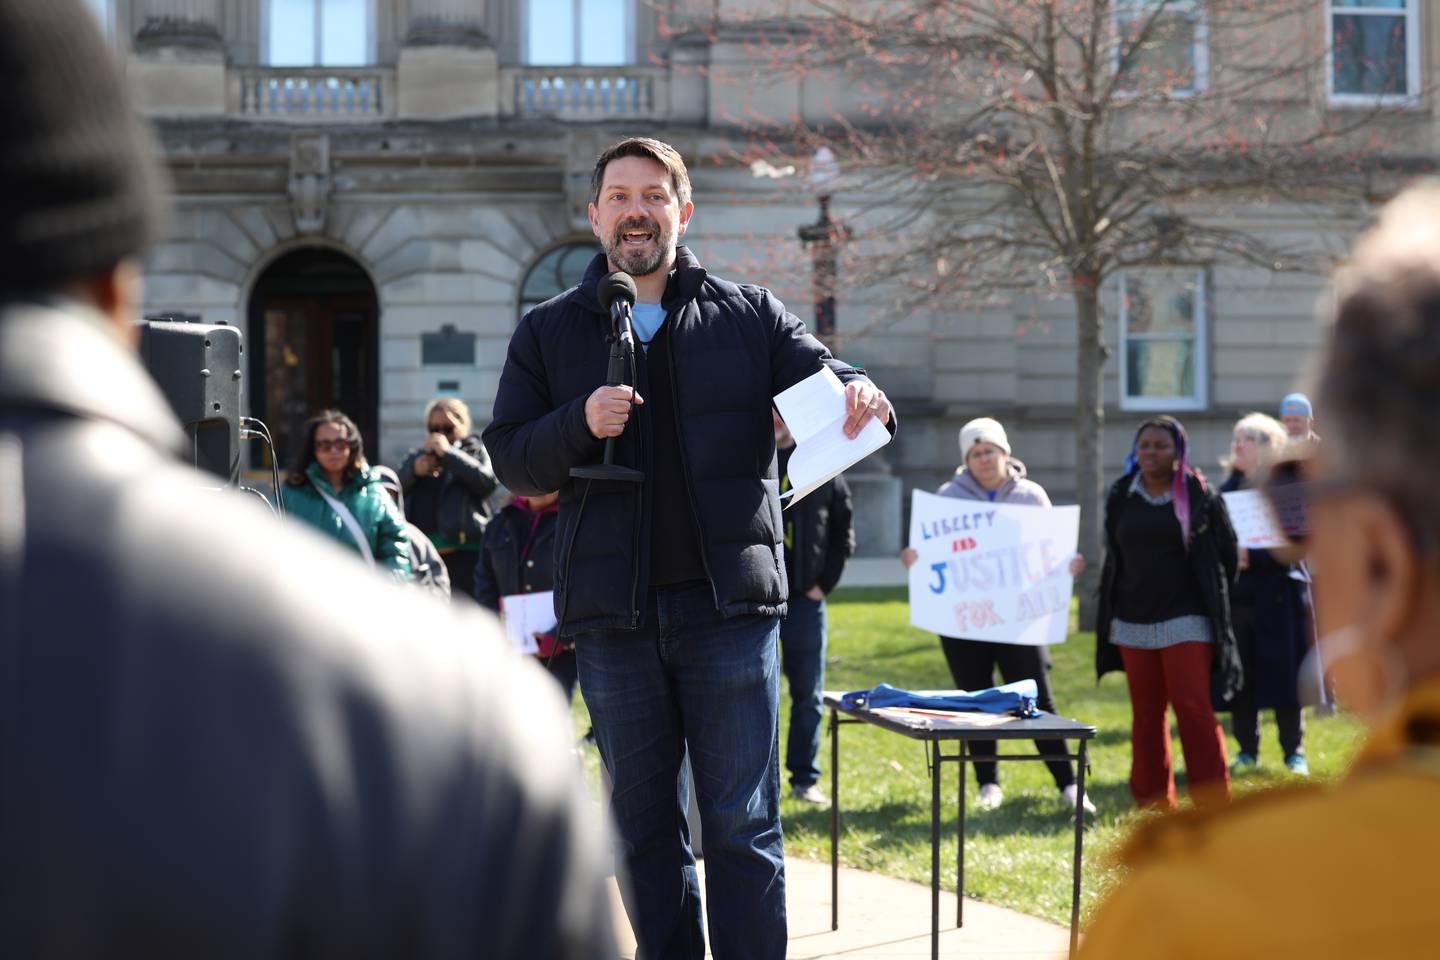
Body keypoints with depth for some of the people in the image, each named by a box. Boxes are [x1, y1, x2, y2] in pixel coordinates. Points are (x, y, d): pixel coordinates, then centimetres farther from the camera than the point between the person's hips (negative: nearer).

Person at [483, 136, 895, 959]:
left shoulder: (749, 316, 7)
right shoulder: (548, 333, 9)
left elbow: (819, 380, 1)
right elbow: (511, 461, 5)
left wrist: (858, 393, -24)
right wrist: (580, 424, -15)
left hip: (730, 607, -1)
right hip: (614, 616, 2)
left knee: (743, 825, 0)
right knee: (645, 828, 10)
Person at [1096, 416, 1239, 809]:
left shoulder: (1200, 495, -1)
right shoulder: (1121, 497, 9)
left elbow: (1227, 552, 5)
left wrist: (1212, 597, 5)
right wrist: (1111, 613, 14)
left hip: (1185, 621, -4)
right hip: (1133, 624, 4)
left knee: (1194, 709, -9)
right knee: (1146, 715, 8)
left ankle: (1213, 804, -3)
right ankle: (1152, 804, 16)